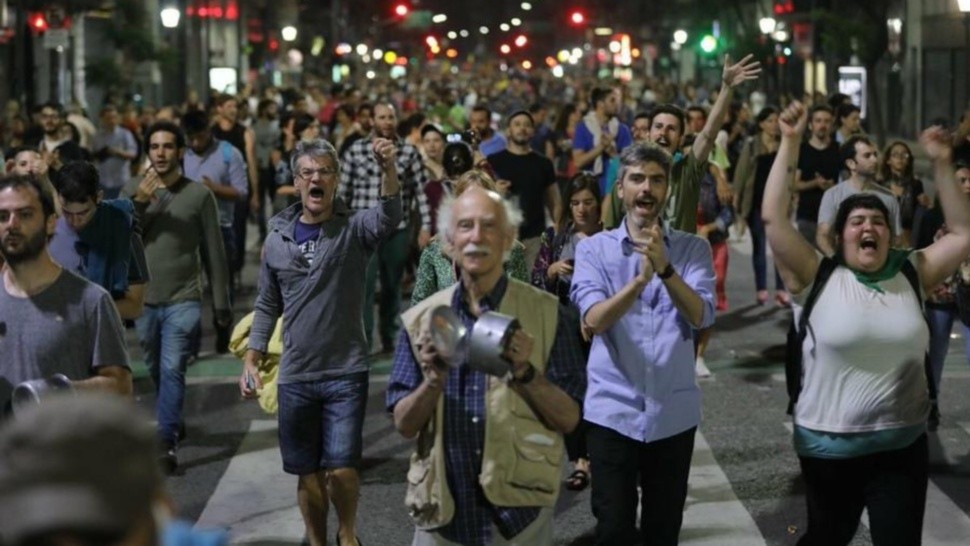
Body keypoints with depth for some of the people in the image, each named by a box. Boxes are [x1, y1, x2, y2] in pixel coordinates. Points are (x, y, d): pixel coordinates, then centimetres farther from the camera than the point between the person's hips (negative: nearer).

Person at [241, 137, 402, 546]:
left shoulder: (354, 229, -4)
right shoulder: (278, 237, 6)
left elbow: (389, 217, -27)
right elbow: (267, 305, 14)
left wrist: (388, 169, -46)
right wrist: (250, 360, 5)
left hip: (346, 373, -3)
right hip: (294, 377, 3)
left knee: (341, 469, -8)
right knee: (307, 472, 10)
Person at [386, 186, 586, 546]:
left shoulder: (545, 313, -3)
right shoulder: (421, 320, 2)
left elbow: (568, 419, -5)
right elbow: (405, 425, 0)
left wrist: (525, 373, -20)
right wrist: (434, 381, -17)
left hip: (519, 511, -1)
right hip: (442, 510, 1)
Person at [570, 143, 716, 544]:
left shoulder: (693, 249, 3)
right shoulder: (594, 248, 0)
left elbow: (701, 316, -12)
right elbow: (594, 318, -15)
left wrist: (665, 268, -27)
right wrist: (640, 280, -31)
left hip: (674, 413, 1)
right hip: (612, 411, -1)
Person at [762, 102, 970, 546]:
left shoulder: (911, 275, 3)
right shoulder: (816, 278, -6)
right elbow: (773, 217, -14)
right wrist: (790, 144, -15)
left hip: (902, 445, 2)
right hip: (830, 446, -2)